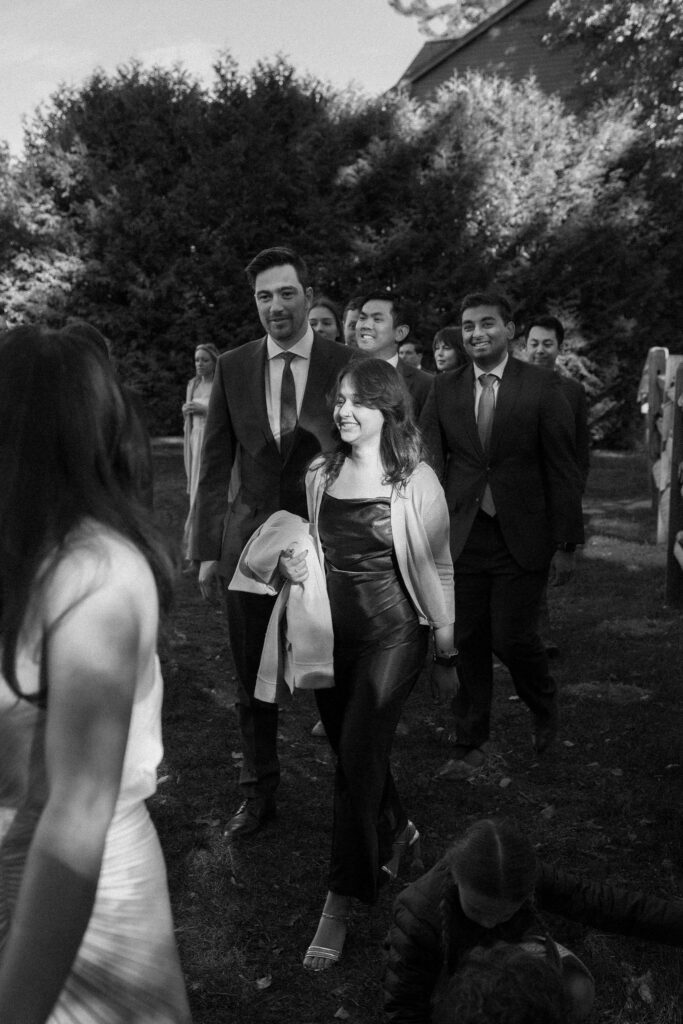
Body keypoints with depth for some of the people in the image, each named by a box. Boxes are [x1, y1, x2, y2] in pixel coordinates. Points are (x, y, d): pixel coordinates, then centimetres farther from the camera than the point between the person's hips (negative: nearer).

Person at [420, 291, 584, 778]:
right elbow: (427, 462, 2)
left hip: (522, 537, -3)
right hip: (462, 535, 3)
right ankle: (471, 746, 23)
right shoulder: (445, 389, 5)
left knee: (511, 637, -3)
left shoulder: (541, 388, -3)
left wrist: (567, 544, -5)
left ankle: (545, 707, 30)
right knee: (469, 643, 7)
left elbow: (563, 470, -3)